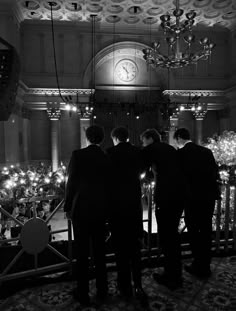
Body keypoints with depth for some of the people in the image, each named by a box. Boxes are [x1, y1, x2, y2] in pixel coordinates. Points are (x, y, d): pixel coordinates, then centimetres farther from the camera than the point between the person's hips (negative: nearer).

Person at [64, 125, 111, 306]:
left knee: (82, 252, 8)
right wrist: (107, 207, 15)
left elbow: (71, 182, -9)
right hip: (101, 209, 4)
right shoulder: (107, 158, 0)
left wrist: (68, 207, 1)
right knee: (100, 250, 15)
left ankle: (83, 293, 21)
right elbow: (109, 185, 5)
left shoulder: (78, 155, -10)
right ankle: (102, 291, 28)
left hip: (81, 209, -3)